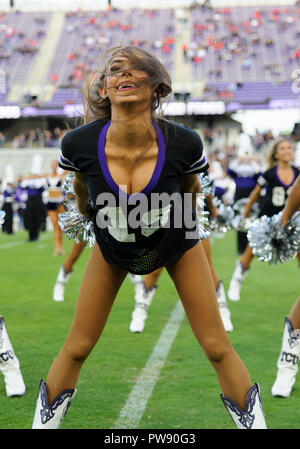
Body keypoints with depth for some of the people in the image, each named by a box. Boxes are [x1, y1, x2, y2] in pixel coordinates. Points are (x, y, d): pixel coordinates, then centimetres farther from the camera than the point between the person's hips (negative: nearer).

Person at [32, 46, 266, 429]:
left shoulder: (183, 144, -32)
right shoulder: (79, 144, -30)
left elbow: (189, 195, -7)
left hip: (176, 246, -1)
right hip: (111, 249, 1)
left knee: (217, 348, 0)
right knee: (76, 349, 6)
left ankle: (250, 416, 22)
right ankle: (46, 417, 30)